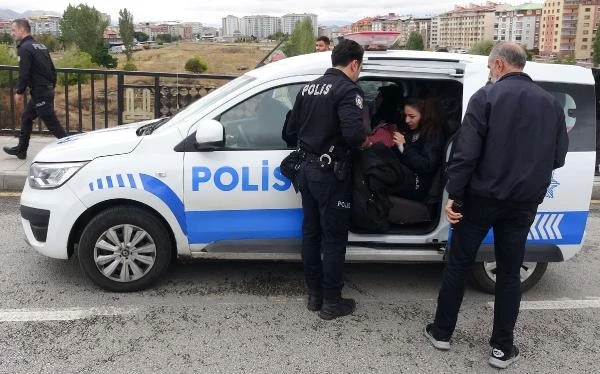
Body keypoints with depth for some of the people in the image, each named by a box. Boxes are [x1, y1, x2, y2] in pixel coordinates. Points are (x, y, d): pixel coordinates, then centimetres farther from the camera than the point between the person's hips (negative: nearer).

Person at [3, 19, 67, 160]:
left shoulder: (25, 48, -14)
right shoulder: (41, 46, 13)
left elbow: (24, 73, -18)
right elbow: (52, 70, 16)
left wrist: (19, 92, -8)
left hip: (39, 93, -10)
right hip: (47, 90, 10)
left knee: (52, 124, -6)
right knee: (26, 118, 20)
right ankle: (21, 149, 28)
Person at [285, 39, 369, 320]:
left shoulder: (309, 88, 12)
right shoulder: (348, 90, -13)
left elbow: (291, 132, 12)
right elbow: (353, 134, -27)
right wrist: (367, 143, -7)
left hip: (307, 169, 8)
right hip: (331, 173, -8)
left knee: (311, 232, 15)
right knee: (334, 238, 3)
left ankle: (314, 295, 25)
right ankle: (331, 302, 12)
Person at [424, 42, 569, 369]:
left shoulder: (487, 96, -9)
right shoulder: (550, 103, 6)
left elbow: (465, 151, -16)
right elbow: (558, 157, 12)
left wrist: (453, 194, -11)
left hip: (482, 198, -3)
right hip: (523, 202, 4)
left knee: (458, 264, 11)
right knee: (509, 272, 13)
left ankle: (442, 332, 22)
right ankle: (502, 348, 18)